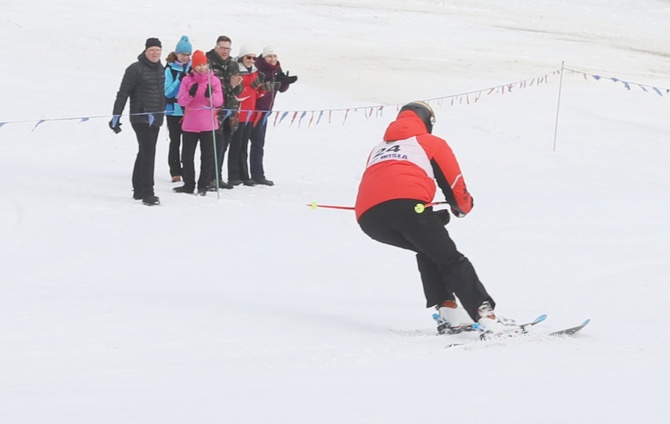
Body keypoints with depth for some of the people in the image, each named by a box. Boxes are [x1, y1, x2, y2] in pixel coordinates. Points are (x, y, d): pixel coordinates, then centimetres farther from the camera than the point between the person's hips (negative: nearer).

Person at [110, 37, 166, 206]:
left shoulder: (160, 69, 13)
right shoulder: (136, 69, -10)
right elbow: (123, 93, -11)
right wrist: (116, 115, -16)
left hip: (156, 119, 8)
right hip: (141, 118, -8)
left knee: (144, 154, 13)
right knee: (148, 154, -14)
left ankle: (138, 190, 20)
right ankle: (147, 193, -15)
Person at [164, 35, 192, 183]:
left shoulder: (192, 68, 7)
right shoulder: (169, 69, -3)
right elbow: (168, 92, -9)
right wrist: (179, 80, -19)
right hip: (174, 111, -3)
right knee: (175, 142, 2)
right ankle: (175, 172, 6)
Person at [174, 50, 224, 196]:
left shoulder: (214, 80, 1)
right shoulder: (187, 80, 2)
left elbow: (219, 101, -5)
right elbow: (181, 101, -4)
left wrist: (211, 96, -25)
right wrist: (190, 94, -23)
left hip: (208, 124, -1)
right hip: (190, 124, 1)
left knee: (207, 156, 3)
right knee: (187, 156, 5)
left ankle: (203, 185, 11)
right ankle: (189, 184, 14)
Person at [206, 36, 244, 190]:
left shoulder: (233, 65, 13)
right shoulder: (208, 63, -8)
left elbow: (238, 91, 16)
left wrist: (235, 85, -7)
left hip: (229, 112, 7)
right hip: (214, 111, -7)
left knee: (223, 146, 12)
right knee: (218, 144, -13)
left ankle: (217, 178, 22)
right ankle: (212, 178, -8)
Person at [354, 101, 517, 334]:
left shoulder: (378, 149, 37)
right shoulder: (432, 143, 24)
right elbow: (456, 189, 21)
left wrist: (429, 219, 43)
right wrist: (463, 207, 45)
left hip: (368, 217, 5)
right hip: (408, 204, -5)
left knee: (428, 249, 28)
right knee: (450, 259, 2)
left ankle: (447, 309, 16)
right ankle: (485, 315, -15)